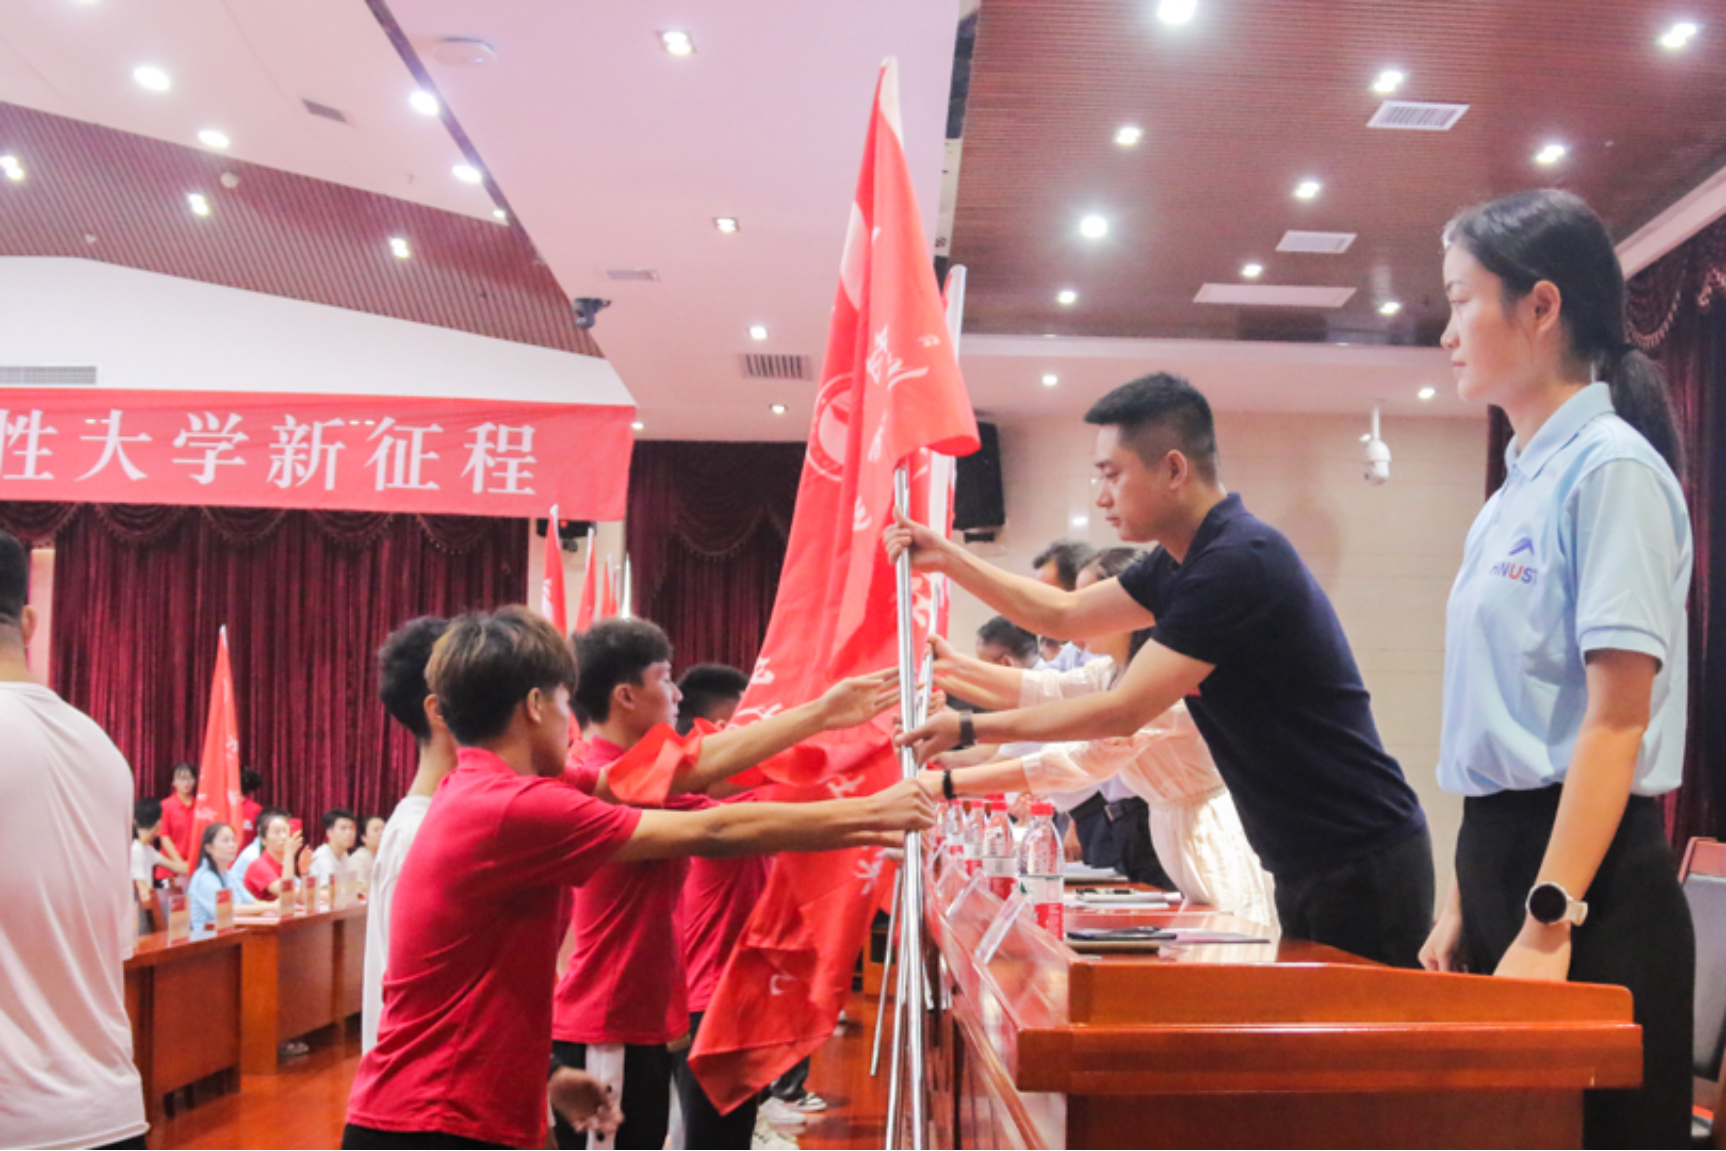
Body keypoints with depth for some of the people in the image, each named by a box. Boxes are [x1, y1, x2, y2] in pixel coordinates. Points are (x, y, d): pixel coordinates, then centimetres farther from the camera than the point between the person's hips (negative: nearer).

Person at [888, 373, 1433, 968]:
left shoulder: (1240, 562, -22)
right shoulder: (1182, 563, 8)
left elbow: (1122, 712, -21)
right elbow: (1065, 614, 22)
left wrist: (968, 729, -13)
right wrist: (949, 559, 15)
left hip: (1362, 864, -10)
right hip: (1306, 866, 10)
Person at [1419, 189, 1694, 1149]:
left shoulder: (1612, 470, -10)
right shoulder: (1518, 493, 14)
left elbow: (1616, 721, -17)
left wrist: (1550, 922, -21)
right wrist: (1465, 907, 16)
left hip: (1590, 881, -8)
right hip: (1507, 856, 8)